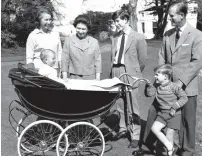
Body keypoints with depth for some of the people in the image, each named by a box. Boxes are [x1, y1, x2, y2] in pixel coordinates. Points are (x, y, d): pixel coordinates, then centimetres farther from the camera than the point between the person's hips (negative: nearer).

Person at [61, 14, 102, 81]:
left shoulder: (94, 42, 8)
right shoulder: (68, 40, 6)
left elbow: (98, 61, 7)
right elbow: (64, 60, 6)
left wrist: (97, 80, 1)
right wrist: (65, 79, -1)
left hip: (90, 78, 0)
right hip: (73, 78, 0)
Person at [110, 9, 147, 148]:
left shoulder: (138, 38, -5)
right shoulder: (115, 36, 10)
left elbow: (143, 59, 0)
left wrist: (135, 73, 6)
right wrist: (113, 71, 10)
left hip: (129, 74, -5)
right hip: (116, 72, 5)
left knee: (132, 106, -1)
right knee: (120, 104, 14)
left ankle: (135, 136, 8)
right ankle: (123, 129, 29)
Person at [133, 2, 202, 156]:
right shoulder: (168, 34, 8)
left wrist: (181, 81, -19)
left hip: (186, 85, -5)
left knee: (187, 119, 8)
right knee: (154, 111, 6)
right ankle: (147, 143, 22)